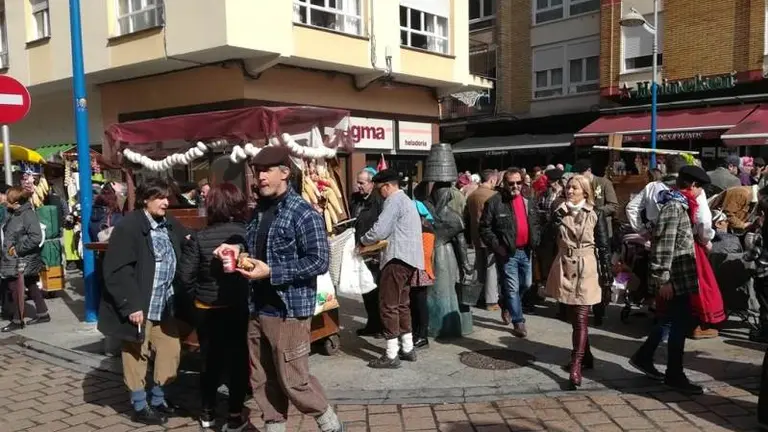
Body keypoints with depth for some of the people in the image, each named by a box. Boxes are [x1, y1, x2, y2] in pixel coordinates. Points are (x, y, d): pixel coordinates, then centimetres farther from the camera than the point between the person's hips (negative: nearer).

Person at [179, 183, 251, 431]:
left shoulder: (200, 238, -10)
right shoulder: (248, 233, -12)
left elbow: (185, 275, -11)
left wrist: (197, 294, 6)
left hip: (207, 309, 1)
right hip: (240, 307, -1)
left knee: (210, 359, 16)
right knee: (238, 359, 10)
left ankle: (207, 412, 30)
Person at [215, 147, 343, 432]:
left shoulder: (303, 213, -13)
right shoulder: (259, 211, 10)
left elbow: (320, 261, -19)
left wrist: (271, 273, -22)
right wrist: (238, 250, 3)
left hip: (288, 311, -7)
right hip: (258, 310, 7)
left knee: (293, 380, 0)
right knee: (263, 382, 13)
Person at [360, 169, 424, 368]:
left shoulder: (394, 200, -9)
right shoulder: (406, 200, 23)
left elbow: (379, 230, -15)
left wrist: (363, 241, 2)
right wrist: (382, 244, 15)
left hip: (398, 258, -10)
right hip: (408, 257, 10)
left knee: (389, 305, -6)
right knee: (401, 303, 17)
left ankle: (391, 356, -3)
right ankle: (407, 348, 23)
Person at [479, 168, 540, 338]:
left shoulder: (528, 202, 7)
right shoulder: (495, 202, -12)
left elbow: (535, 224, 19)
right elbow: (485, 227, -11)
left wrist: (535, 242, 6)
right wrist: (496, 246, -17)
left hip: (525, 251, 7)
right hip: (507, 252, -6)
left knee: (526, 284, 19)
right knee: (512, 288, -3)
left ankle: (507, 306, 43)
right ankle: (518, 322, 8)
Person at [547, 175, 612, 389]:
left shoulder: (595, 215, -3)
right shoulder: (559, 214, 6)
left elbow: (604, 247, -3)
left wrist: (607, 276, -6)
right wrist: (558, 216, -17)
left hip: (586, 270, -4)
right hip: (565, 269, 4)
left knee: (581, 319, -8)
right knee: (574, 317, 14)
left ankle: (576, 366, -12)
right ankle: (585, 356, 29)